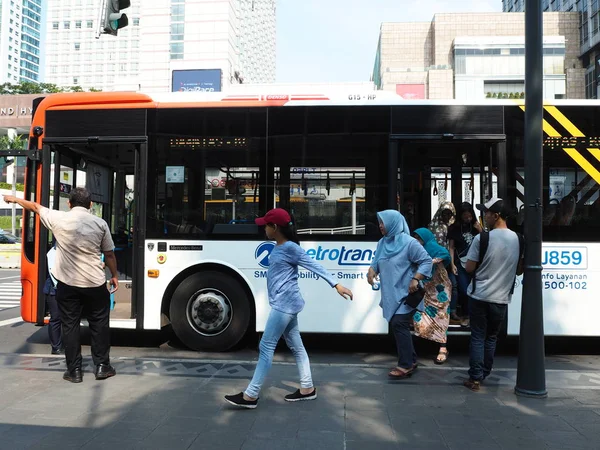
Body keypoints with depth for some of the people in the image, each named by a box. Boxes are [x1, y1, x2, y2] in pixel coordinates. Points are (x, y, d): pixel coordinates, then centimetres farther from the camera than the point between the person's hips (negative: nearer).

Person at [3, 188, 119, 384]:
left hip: (67, 284, 0)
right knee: (99, 324, 12)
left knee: (70, 326, 10)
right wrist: (114, 275, 16)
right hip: (95, 283, 0)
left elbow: (36, 207, 16)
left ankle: (74, 371, 15)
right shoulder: (100, 223, -4)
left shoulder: (58, 219, -4)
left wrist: (14, 199, 33)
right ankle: (102, 366, 17)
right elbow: (109, 254, 3)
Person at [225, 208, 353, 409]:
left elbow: (315, 266, -16)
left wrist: (337, 285, -19)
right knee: (296, 346, 14)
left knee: (266, 346, -6)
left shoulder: (290, 248, -14)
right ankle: (307, 388, 24)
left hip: (284, 305, -9)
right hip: (285, 305, 10)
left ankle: (250, 396, -1)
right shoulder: (279, 247, 12)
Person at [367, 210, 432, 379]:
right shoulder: (382, 243, 8)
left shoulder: (409, 242, -14)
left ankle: (406, 365, -3)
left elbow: (426, 261, -12)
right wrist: (372, 271, -8)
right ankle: (411, 360, 27)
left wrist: (416, 279, -22)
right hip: (390, 294, 8)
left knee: (399, 325, -12)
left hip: (405, 294, -8)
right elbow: (376, 262, 13)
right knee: (396, 326, 12)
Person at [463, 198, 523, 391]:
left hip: (480, 296, -4)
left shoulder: (481, 238, -14)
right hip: (501, 297, 4)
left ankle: (475, 378, 6)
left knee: (478, 337, 5)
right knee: (491, 338, 16)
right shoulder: (518, 239, 0)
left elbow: (469, 268, -10)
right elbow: (519, 270, 8)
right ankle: (483, 374, 24)